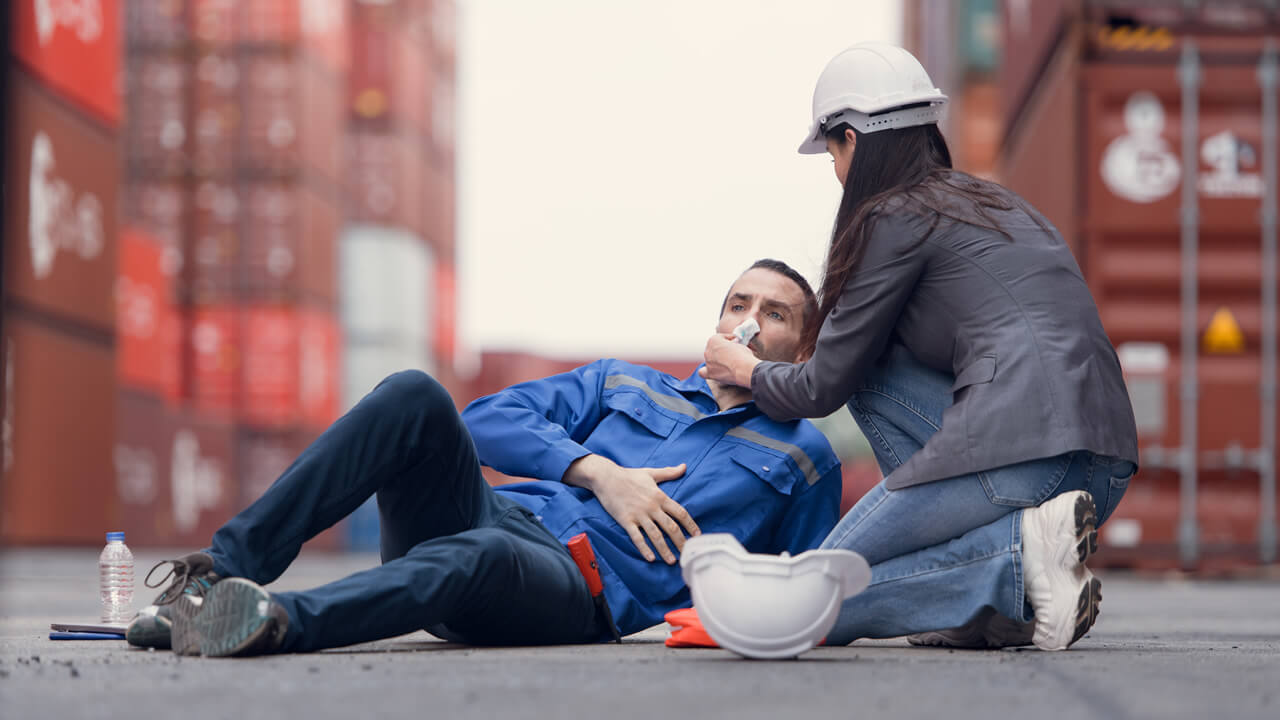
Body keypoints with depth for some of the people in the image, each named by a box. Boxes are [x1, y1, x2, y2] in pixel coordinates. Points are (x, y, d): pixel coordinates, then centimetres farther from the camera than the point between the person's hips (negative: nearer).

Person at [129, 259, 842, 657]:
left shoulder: (802, 456, 23)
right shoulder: (623, 386, 29)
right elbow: (488, 419, 16)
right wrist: (597, 470, 1)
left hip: (584, 587, -4)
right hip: (491, 510, 4)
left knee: (483, 556, -41)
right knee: (414, 394, -26)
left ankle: (274, 622, -60)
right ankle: (228, 566, -33)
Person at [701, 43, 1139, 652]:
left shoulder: (895, 218, 2)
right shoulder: (991, 201, 25)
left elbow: (823, 390, 8)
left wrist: (745, 371, 29)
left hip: (1022, 454, -8)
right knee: (873, 376, 24)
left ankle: (1023, 561, -13)